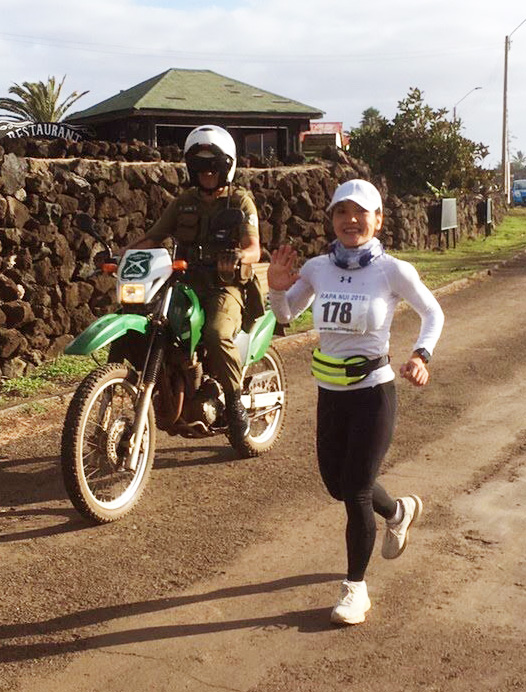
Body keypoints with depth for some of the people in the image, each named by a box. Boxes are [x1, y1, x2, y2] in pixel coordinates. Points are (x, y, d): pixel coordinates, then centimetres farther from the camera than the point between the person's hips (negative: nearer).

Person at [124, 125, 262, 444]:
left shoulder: (240, 200, 5)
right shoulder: (184, 202, 17)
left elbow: (254, 249, -8)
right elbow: (153, 237, 10)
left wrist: (239, 256, -32)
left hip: (226, 287, -4)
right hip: (187, 284, 4)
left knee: (217, 334, -33)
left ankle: (236, 402, -13)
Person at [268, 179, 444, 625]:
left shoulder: (393, 270, -12)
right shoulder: (317, 268, -2)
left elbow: (433, 313, 1)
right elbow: (286, 314, 11)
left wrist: (421, 355, -16)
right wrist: (277, 288, -10)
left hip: (373, 393, -5)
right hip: (330, 393, 5)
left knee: (355, 492, -3)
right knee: (337, 484, 18)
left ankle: (356, 589, 18)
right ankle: (399, 512, 49)